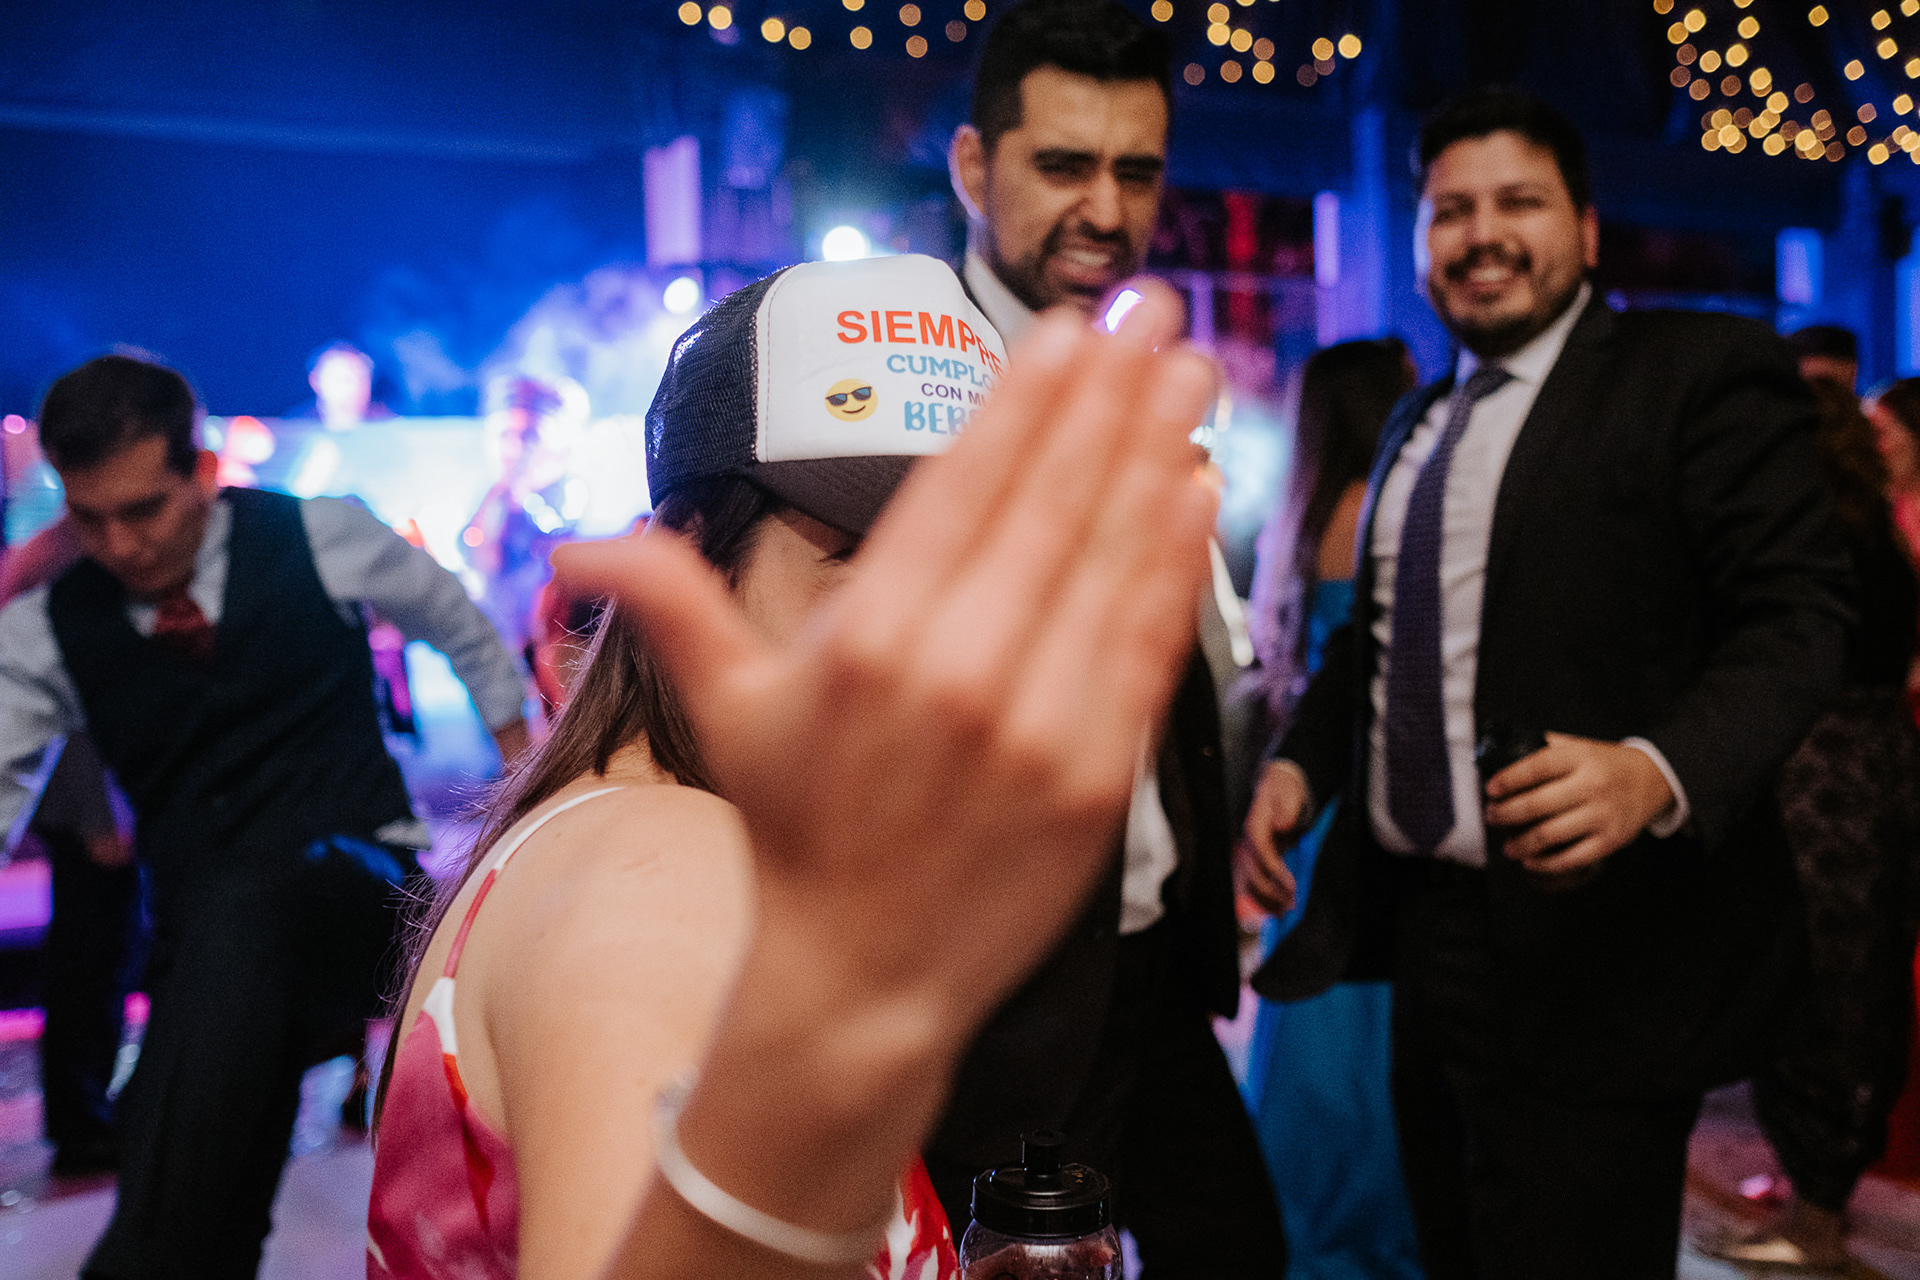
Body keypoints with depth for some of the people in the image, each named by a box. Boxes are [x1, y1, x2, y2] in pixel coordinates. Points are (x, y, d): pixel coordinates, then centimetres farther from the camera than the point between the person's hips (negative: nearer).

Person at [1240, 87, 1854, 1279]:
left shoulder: (1705, 373, -6)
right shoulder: (1418, 422, 16)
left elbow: (1798, 613, -15)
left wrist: (1658, 770, -32)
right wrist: (1300, 761, 7)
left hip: (1593, 954, -7)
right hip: (1426, 928, 7)